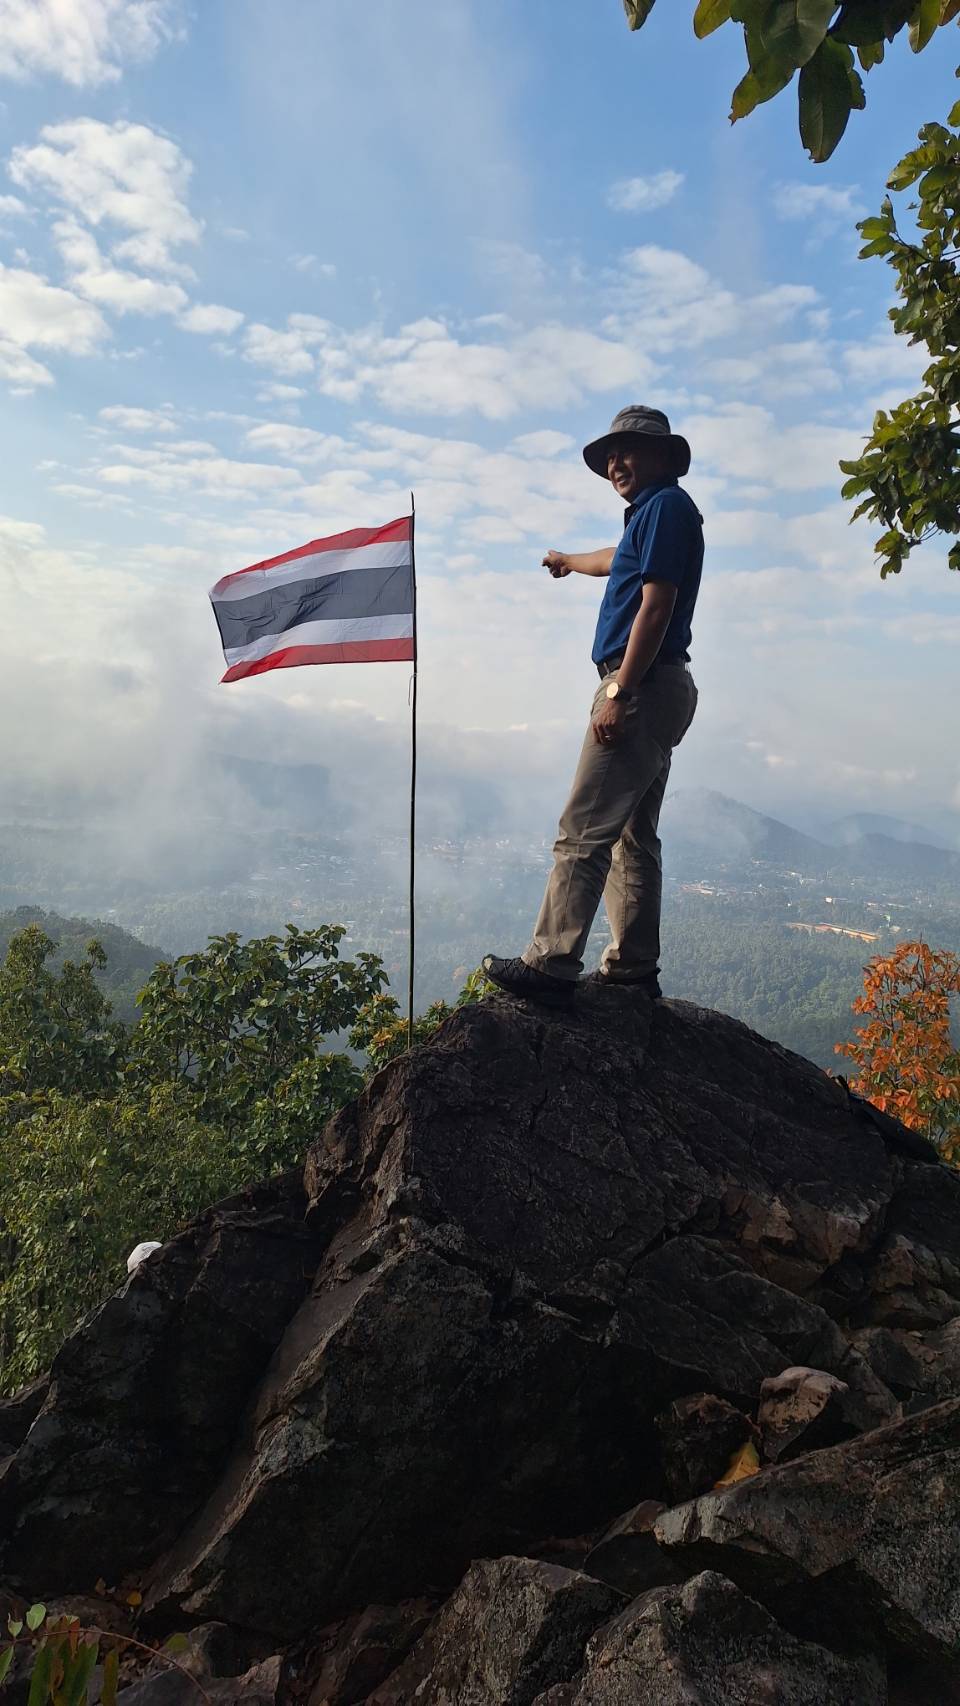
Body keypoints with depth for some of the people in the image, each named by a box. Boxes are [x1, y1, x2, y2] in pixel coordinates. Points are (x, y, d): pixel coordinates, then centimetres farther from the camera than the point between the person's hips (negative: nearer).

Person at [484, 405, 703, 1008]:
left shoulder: (666, 506, -5)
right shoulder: (652, 512, 24)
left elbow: (656, 604, -17)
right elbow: (621, 561, 47)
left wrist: (619, 693, -22)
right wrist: (569, 561, 66)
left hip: (642, 686, -10)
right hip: (652, 692, 10)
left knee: (584, 832, -14)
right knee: (633, 837, 10)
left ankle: (551, 967, -14)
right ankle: (634, 970, 14)